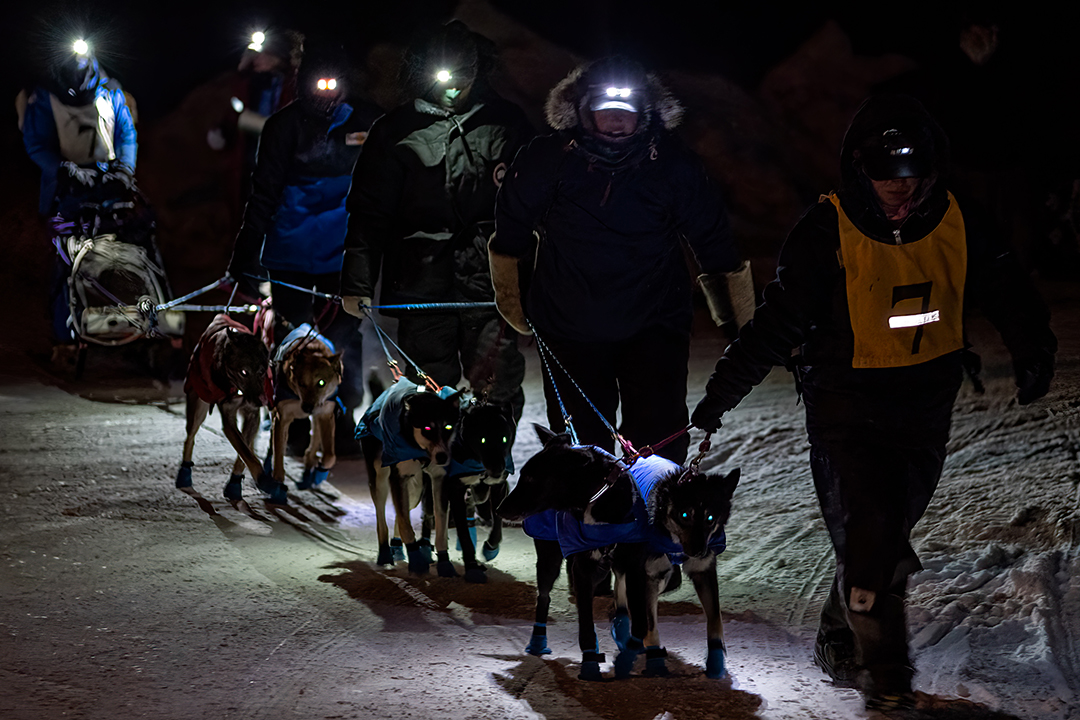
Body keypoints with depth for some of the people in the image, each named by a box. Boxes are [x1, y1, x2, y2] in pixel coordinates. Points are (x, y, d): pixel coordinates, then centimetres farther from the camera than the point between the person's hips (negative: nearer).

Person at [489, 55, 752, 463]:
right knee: (580, 445, 10)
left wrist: (740, 323, 8)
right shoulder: (548, 160, -8)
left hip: (654, 327, -1)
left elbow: (715, 246, 3)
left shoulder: (673, 165, -7)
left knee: (658, 441, -11)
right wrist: (513, 306, 16)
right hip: (569, 331, 1)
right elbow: (510, 236, 8)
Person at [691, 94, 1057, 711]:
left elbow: (1005, 290, 7)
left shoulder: (958, 224, -4)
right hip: (847, 410, -4)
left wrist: (1034, 351, -4)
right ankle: (884, 673, -1)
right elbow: (779, 319, -14)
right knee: (871, 535, -13)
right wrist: (722, 392, -18)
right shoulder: (829, 232, -14)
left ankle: (841, 645, 33)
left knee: (888, 535, 13)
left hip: (927, 410, 4)